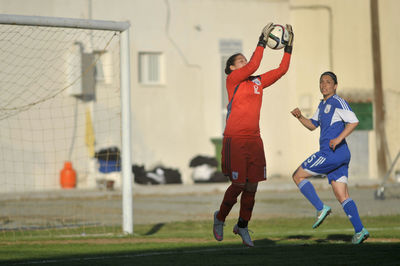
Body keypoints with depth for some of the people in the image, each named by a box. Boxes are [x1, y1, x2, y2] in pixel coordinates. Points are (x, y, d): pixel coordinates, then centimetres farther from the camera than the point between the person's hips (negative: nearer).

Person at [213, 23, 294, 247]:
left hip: (254, 140, 6)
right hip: (235, 140, -6)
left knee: (252, 186, 5)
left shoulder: (258, 82, 16)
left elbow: (282, 70, 16)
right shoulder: (233, 79, -3)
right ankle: (220, 218, 20)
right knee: (238, 185, -6)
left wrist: (289, 45, 9)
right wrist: (262, 41, -17)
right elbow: (253, 65, -19)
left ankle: (242, 226, 23)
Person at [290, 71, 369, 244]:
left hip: (332, 152, -10)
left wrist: (339, 138, -24)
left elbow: (354, 121, -16)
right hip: (340, 156, 10)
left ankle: (321, 208, -6)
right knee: (342, 196, 4)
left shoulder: (337, 102, -7)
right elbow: (313, 125, 30)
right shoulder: (323, 105, 22)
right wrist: (300, 117, 12)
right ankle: (359, 230, -4)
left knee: (298, 176, 0)